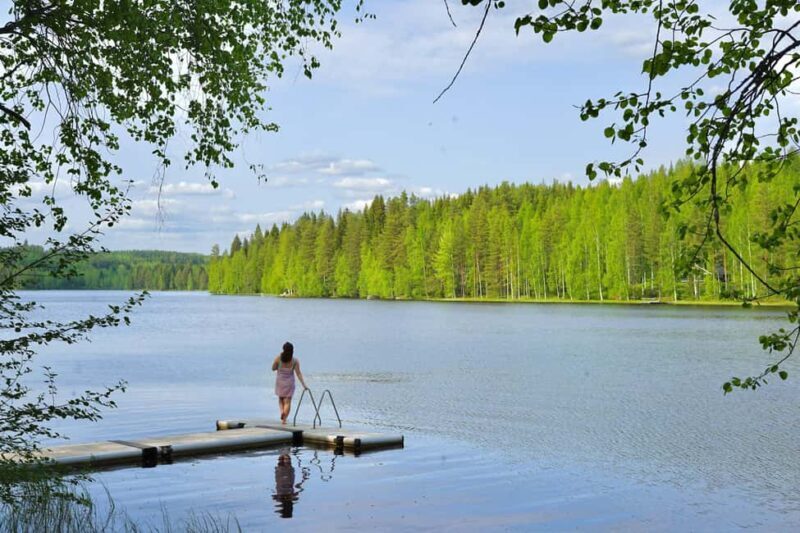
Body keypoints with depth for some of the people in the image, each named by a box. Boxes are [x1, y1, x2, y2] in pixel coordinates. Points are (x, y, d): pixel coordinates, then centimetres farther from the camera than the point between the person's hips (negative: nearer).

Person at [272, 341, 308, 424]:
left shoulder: (278, 358, -9)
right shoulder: (295, 360, -8)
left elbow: (273, 368, 1)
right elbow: (298, 374, -10)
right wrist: (304, 385, -7)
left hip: (280, 382, 1)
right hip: (289, 382, -1)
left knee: (280, 399, 19)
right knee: (287, 401, 5)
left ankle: (282, 411, -8)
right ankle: (284, 419, -6)